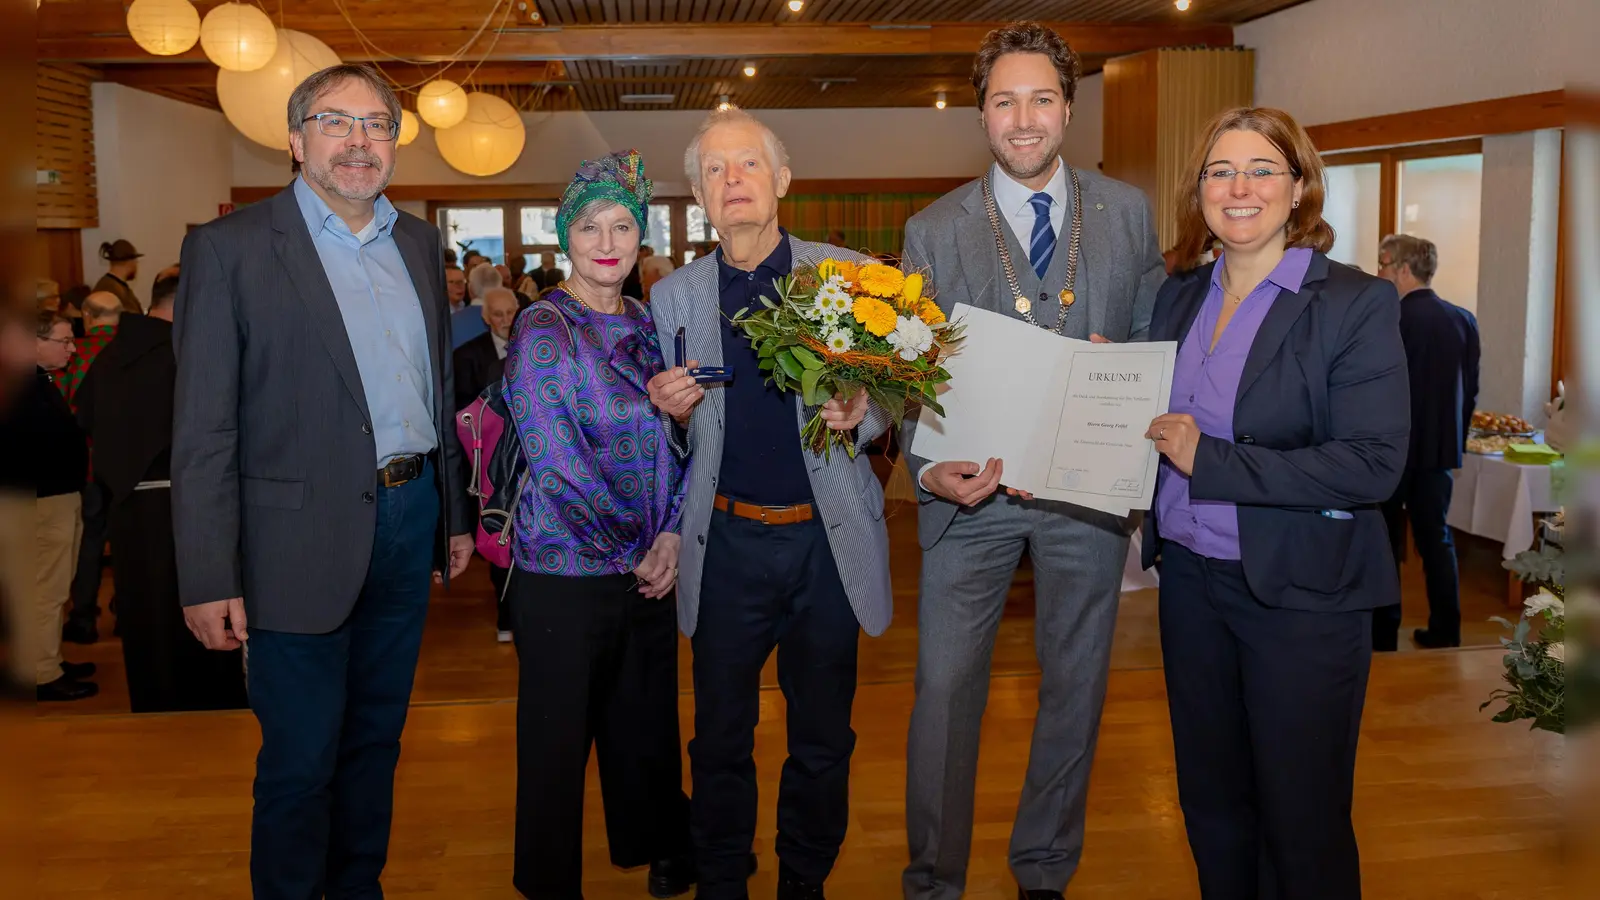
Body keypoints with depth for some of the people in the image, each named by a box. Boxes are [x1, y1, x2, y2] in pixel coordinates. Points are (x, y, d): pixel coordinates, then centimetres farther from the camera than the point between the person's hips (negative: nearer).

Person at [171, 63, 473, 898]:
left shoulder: (419, 243, 10)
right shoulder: (229, 248, -8)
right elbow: (203, 431, -11)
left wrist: (455, 512, 14)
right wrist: (209, 579, -14)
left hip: (407, 520, 6)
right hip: (302, 540, -5)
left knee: (376, 739, 19)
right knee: (300, 761, 5)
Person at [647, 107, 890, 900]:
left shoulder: (852, 276, -2)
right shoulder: (672, 297, 4)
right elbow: (676, 438, 11)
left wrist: (859, 414, -18)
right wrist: (672, 411, -11)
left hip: (828, 540, -1)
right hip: (727, 542, 1)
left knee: (823, 741, 13)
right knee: (721, 740, 12)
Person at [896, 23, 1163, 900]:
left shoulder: (1127, 212, 5)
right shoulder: (935, 229, 0)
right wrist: (927, 466, -20)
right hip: (971, 488, -2)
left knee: (1074, 687, 13)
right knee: (945, 689, 2)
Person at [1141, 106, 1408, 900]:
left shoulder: (1355, 304, -12)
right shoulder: (1179, 297, 7)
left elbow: (1373, 464, -20)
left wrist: (1211, 459, -22)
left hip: (1301, 595, -5)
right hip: (1189, 576, 6)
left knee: (1301, 824, 9)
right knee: (1211, 804, 19)